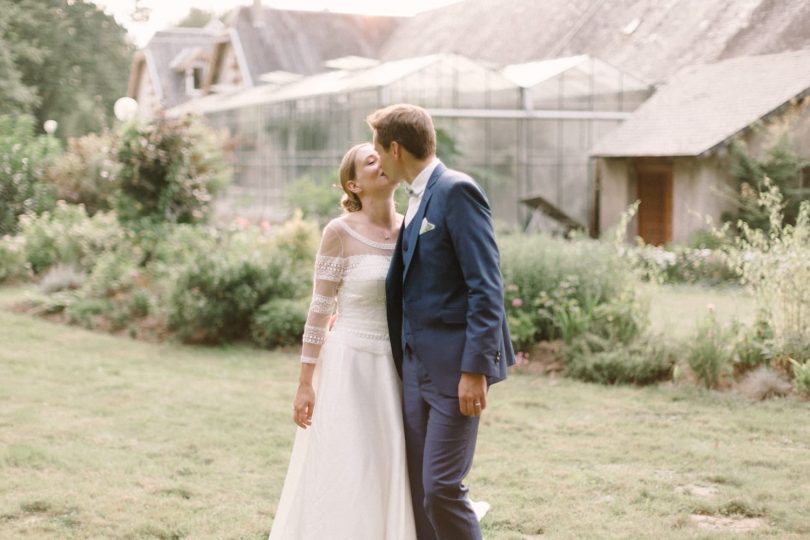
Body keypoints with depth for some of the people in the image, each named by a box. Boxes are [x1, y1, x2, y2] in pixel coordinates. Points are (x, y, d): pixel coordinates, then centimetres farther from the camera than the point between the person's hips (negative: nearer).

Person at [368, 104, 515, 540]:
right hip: (416, 363, 9)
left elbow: (486, 287, -18)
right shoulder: (419, 198, 15)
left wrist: (475, 369, -22)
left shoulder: (457, 191, -13)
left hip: (454, 365, -9)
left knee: (442, 487, -8)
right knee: (417, 487, 11)